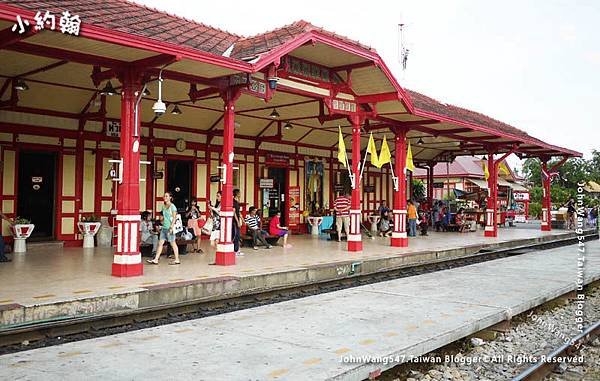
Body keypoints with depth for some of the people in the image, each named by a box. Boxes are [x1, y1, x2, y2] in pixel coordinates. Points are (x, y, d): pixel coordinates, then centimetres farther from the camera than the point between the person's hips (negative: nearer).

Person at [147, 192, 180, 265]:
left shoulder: (172, 206, -8)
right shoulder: (164, 206, 13)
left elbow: (174, 218, -12)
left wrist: (171, 227, -18)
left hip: (170, 227, -7)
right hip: (164, 227, 7)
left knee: (173, 243, 0)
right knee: (160, 243, 4)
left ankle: (177, 260, 8)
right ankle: (156, 260, 4)